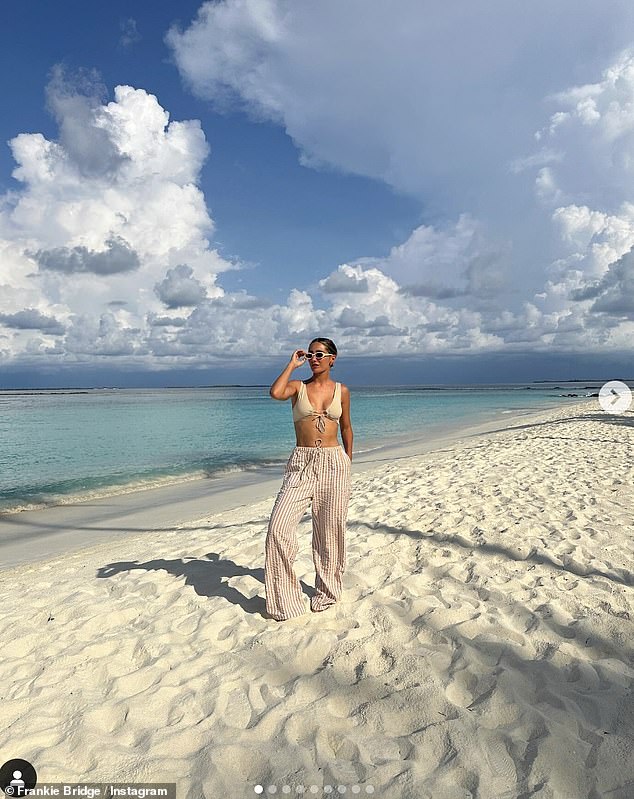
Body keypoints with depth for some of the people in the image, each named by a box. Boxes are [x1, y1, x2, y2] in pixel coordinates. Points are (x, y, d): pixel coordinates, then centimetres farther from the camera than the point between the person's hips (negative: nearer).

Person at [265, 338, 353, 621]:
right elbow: (275, 393, -18)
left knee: (330, 530, 7)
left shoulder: (342, 391, 9)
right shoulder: (298, 387, 5)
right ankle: (284, 598, 3)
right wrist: (292, 364, -6)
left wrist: (348, 464, 17)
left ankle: (326, 591, 29)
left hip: (334, 463, 1)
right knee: (278, 527, -13)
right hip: (301, 464, -1)